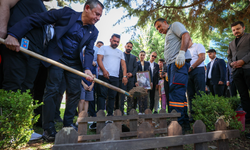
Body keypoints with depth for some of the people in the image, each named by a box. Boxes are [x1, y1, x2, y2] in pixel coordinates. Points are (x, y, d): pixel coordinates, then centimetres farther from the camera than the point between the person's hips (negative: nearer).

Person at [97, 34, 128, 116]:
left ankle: (110, 114, 8)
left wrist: (124, 76, 0)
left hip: (115, 77, 4)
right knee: (102, 95, -8)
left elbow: (123, 64, 15)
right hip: (104, 75, -3)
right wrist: (104, 70, -17)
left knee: (112, 96, 3)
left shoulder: (120, 52, 23)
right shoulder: (103, 48, 13)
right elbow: (99, 59, -1)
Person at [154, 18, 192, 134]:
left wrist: (182, 53, -22)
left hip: (179, 63, -9)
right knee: (177, 93, 5)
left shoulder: (175, 25, 10)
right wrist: (168, 72, 18)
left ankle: (179, 124, -17)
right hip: (171, 65, 9)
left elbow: (186, 36, -9)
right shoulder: (167, 36, 33)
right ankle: (185, 123, 10)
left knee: (176, 91, -18)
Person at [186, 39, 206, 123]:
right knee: (191, 95, 3)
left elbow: (202, 57, -8)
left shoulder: (198, 46, 7)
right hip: (188, 73, 7)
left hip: (198, 70, -6)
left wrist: (191, 67, -13)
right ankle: (192, 115, 5)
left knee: (200, 94, -9)